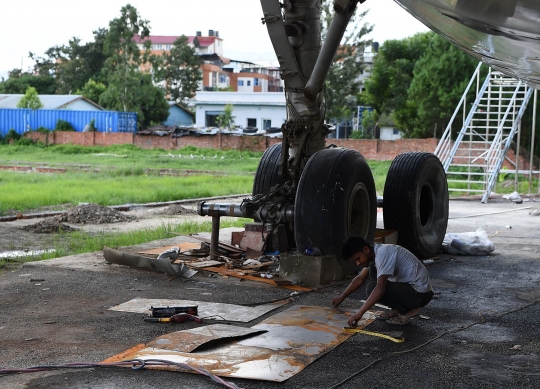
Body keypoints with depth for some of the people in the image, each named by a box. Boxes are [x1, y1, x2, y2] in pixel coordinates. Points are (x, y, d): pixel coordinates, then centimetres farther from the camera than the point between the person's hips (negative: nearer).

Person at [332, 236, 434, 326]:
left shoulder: (383, 253, -23)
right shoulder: (375, 253, 6)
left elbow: (380, 288, -31)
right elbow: (360, 279, 21)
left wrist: (359, 313, -32)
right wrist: (341, 297, 23)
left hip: (420, 293, -10)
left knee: (372, 288, -19)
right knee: (372, 271, 11)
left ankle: (407, 311, -5)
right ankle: (397, 310, 10)